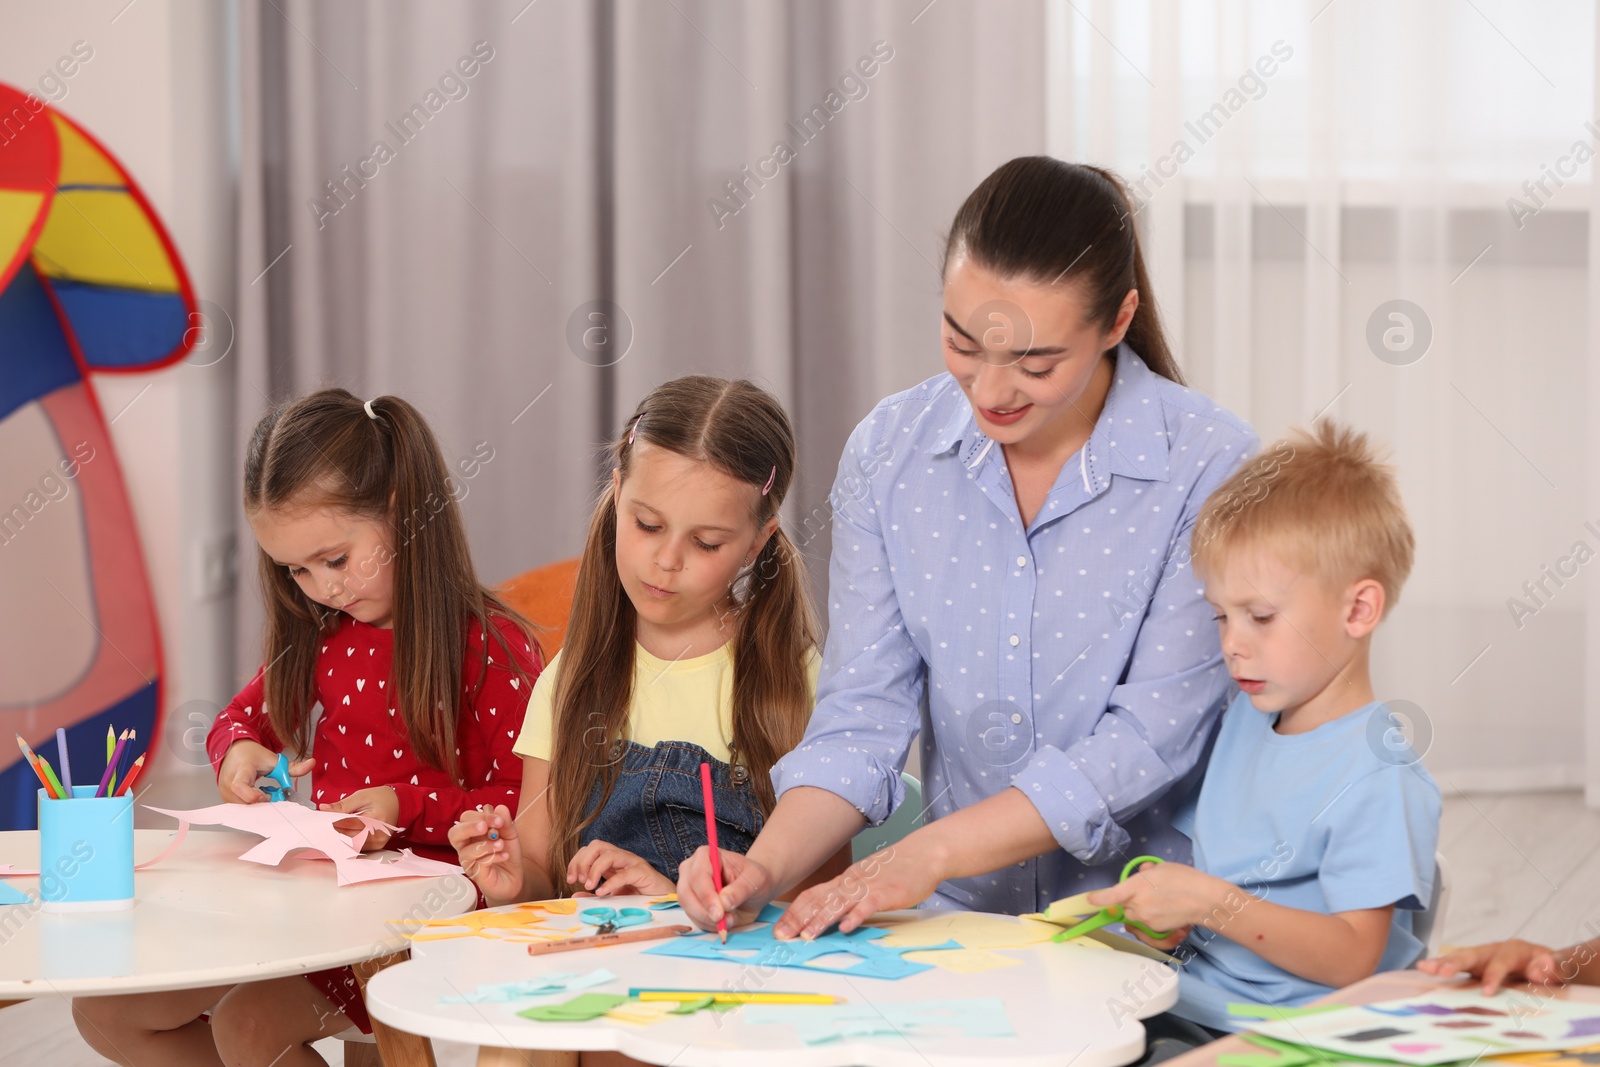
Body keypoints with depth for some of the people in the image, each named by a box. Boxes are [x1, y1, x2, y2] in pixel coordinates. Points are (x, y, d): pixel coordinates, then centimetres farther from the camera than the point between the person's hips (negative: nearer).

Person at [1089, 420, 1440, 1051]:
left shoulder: (1379, 779, -11)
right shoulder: (1242, 722, 14)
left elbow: (1352, 958, -16)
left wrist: (1211, 903, -21)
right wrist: (1168, 915, 3)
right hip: (1189, 1014, 8)